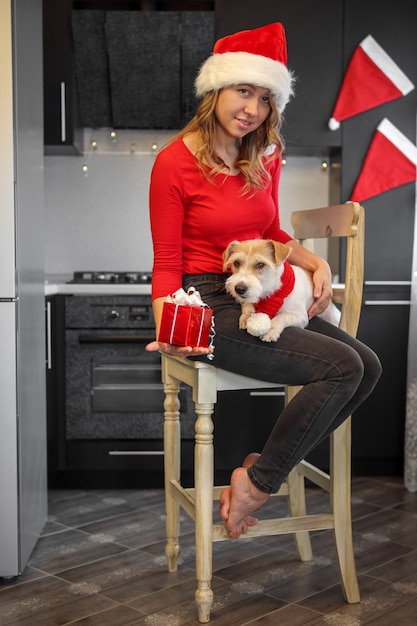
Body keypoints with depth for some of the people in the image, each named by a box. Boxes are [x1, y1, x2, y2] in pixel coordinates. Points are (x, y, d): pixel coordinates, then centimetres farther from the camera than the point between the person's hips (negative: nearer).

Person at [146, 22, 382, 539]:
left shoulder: (265, 156, 9)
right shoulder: (174, 163, -11)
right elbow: (166, 263, -9)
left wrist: (317, 263, 2)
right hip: (208, 305, -8)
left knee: (368, 366, -4)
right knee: (341, 367, -20)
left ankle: (264, 466, 5)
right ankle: (258, 481, -3)